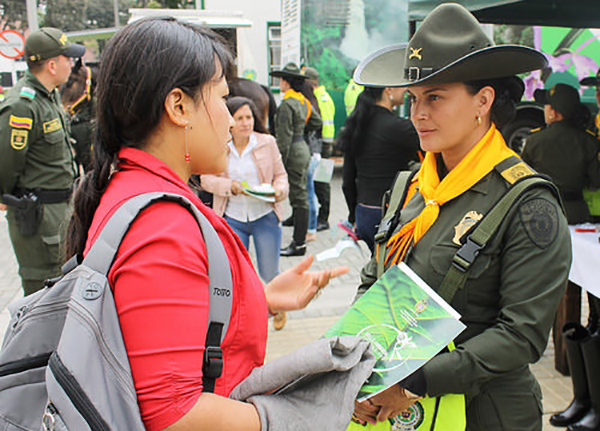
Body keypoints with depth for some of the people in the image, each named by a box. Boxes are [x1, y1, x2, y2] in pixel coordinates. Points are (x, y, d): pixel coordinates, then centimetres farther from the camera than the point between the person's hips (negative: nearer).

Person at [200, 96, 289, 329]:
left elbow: (280, 174, 6)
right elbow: (206, 178, 1)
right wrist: (230, 186, -16)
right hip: (232, 218, 0)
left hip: (265, 216, 0)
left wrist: (278, 190, -15)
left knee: (269, 273, 4)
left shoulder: (267, 142, -1)